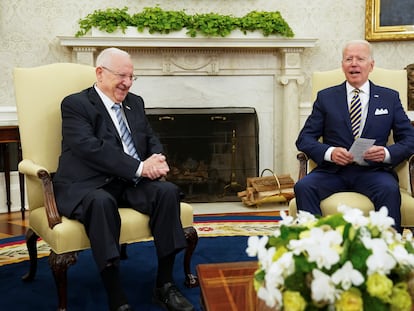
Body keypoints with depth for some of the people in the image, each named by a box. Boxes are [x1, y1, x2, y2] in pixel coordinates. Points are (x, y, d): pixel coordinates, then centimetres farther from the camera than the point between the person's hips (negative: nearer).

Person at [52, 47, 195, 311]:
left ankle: (165, 285, -15)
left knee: (168, 191, -21)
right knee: (101, 202, -38)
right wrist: (139, 167, -23)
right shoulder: (75, 104, -3)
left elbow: (152, 140, 17)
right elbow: (90, 147, -18)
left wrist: (157, 159, -9)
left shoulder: (135, 102, 19)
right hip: (86, 186, -6)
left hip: (130, 183, 6)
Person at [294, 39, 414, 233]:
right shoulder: (326, 97, 13)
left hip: (373, 171, 0)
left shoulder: (390, 98, 15)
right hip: (333, 171, 1)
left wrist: (387, 153, -12)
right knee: (303, 187, -29)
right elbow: (304, 139, 7)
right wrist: (329, 152, -14)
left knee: (390, 190, -33)